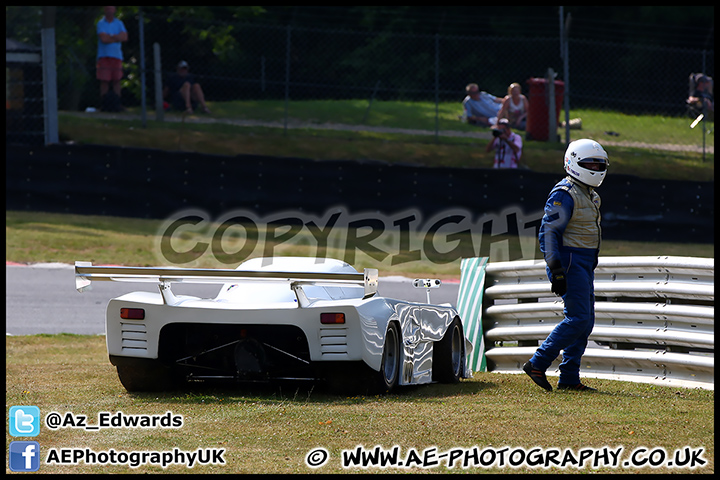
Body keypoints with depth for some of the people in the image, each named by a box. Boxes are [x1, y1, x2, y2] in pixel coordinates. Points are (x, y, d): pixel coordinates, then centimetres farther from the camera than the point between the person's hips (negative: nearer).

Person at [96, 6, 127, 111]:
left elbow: (125, 37, 0)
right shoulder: (101, 23, 3)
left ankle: (116, 104, -1)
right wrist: (117, 38, -3)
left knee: (117, 80, -2)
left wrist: (110, 37, -9)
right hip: (104, 55, -3)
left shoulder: (119, 23, 14)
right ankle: (104, 104, -4)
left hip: (117, 55, 3)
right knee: (104, 81, -6)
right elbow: (103, 39, -11)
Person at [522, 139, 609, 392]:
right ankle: (538, 364, -9)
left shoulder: (590, 196, 18)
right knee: (578, 318, -14)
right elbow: (548, 233, -18)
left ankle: (569, 378, 9)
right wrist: (557, 271, -24)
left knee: (585, 321, 7)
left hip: (584, 265, 10)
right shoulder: (564, 195, -13)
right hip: (569, 263, -10)